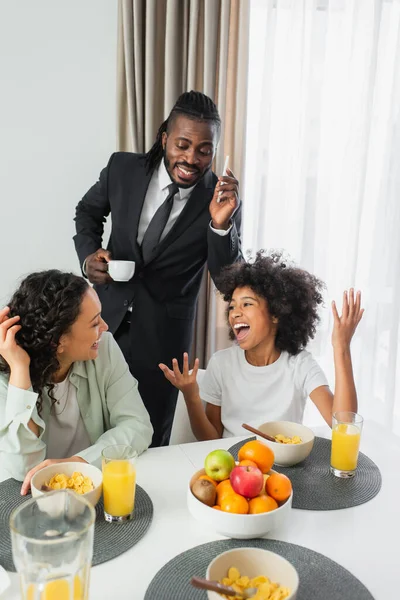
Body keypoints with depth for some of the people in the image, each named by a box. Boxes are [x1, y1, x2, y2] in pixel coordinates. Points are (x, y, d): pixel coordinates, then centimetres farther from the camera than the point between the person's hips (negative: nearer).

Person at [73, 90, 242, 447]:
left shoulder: (223, 199, -12)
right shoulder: (123, 168, -7)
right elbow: (89, 211, 12)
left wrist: (221, 224, -29)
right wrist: (89, 253, -6)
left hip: (162, 335, -2)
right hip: (106, 317, 2)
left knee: (150, 440, 12)